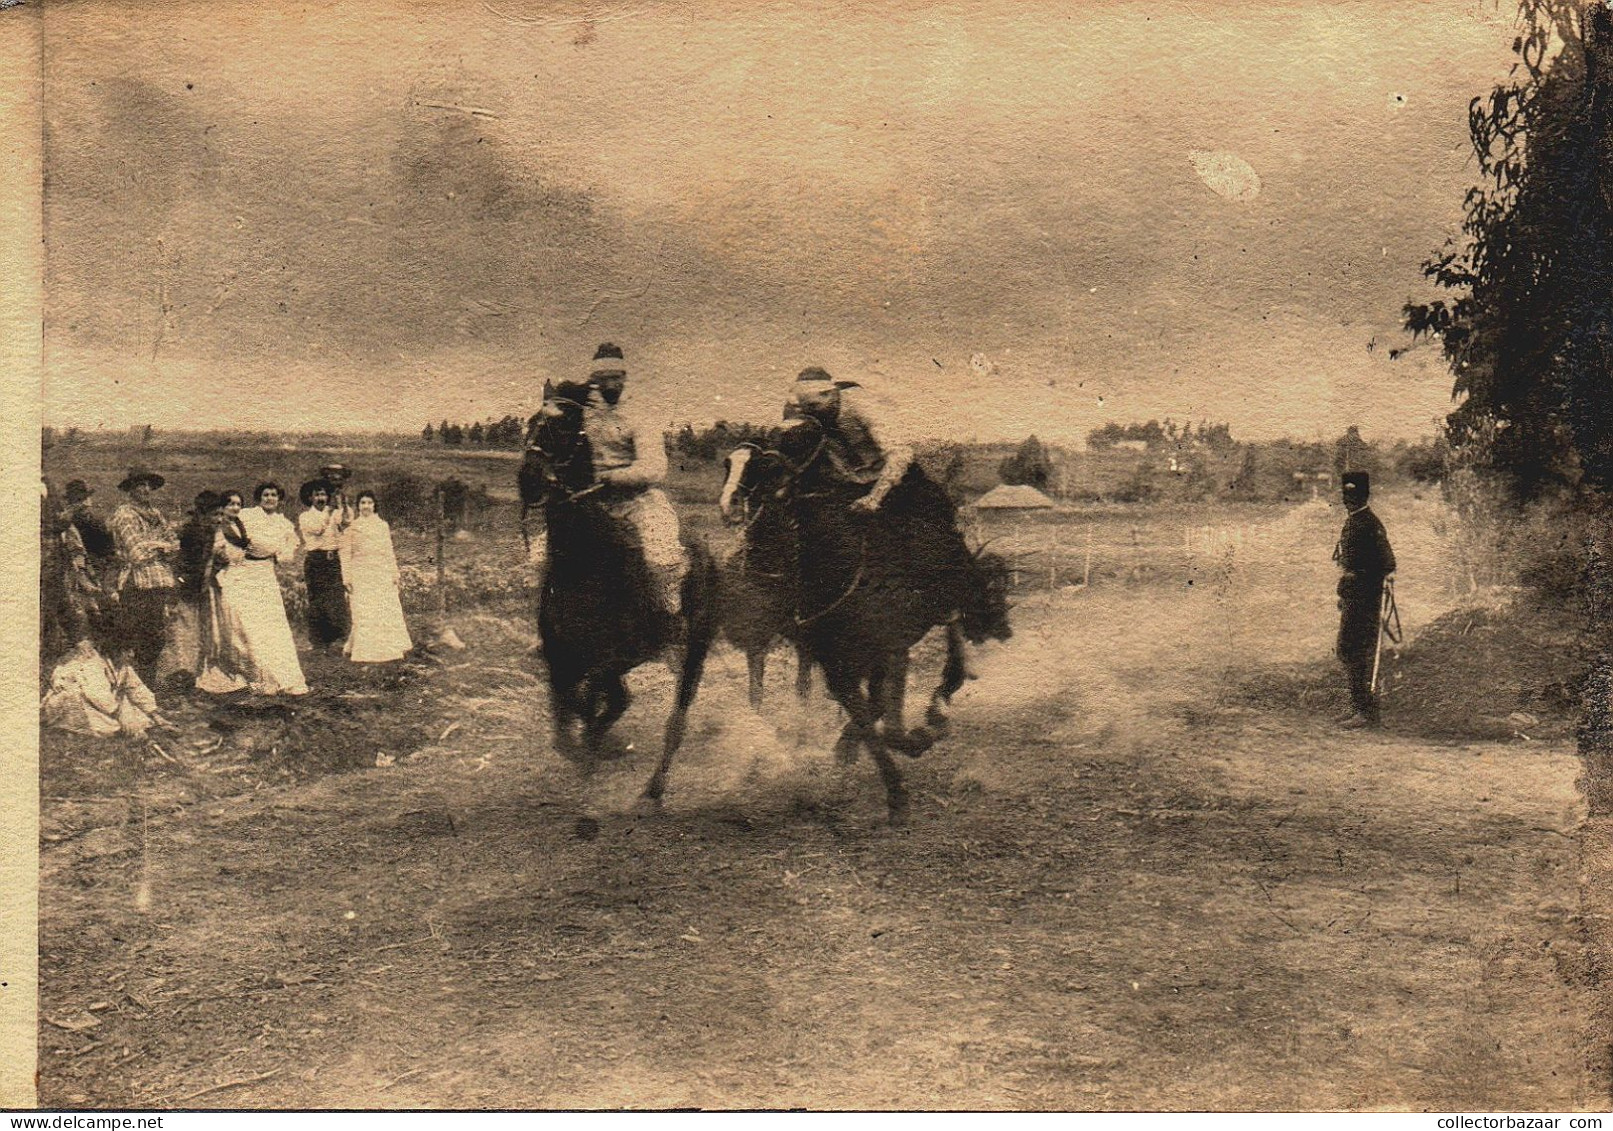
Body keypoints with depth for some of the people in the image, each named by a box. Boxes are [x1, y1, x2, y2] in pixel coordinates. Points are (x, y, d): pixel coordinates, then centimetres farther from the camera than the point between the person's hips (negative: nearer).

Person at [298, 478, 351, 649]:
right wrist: (328, 510, -17)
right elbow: (317, 529, -14)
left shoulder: (335, 514, 13)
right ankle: (319, 639, 6)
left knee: (336, 596, -10)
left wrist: (344, 506, -22)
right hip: (315, 560, -1)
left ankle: (335, 635, -4)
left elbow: (347, 522, -9)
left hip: (334, 559, 1)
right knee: (317, 599, 0)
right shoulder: (305, 517, 6)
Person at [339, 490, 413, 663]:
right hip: (361, 576, -3)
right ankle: (364, 652, 2)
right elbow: (345, 554, 2)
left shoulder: (383, 525, 11)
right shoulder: (351, 527, 3)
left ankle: (387, 649, 10)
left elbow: (390, 551, 13)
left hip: (383, 576, 3)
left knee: (387, 613, 1)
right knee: (364, 614, -4)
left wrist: (395, 573, 7)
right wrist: (347, 578, -4)